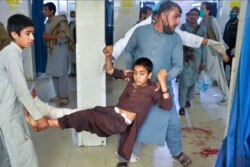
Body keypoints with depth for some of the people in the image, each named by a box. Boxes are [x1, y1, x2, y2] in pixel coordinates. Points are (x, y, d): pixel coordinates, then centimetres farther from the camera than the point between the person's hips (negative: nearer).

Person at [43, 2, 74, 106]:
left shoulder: (60, 21, -12)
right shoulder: (48, 22, 14)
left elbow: (64, 36, -18)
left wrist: (51, 37, -19)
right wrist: (45, 37, 4)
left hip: (60, 50, -9)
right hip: (51, 50, 9)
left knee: (61, 73, -7)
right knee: (53, 73, 10)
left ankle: (65, 97, 0)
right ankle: (59, 95, 20)